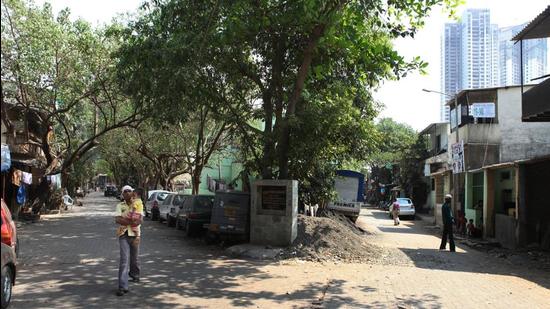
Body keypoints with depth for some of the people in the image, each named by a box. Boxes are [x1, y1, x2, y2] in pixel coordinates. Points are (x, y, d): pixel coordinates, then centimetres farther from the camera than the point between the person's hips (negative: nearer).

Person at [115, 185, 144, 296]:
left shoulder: (138, 204, 4)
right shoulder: (120, 206, 4)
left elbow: (140, 220, -8)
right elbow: (117, 220, -11)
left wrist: (125, 220, -15)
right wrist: (131, 222, -18)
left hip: (135, 234, 1)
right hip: (123, 234, -1)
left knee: (134, 258, 15)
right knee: (124, 259, -11)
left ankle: (134, 275, 44)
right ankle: (123, 286, -14)